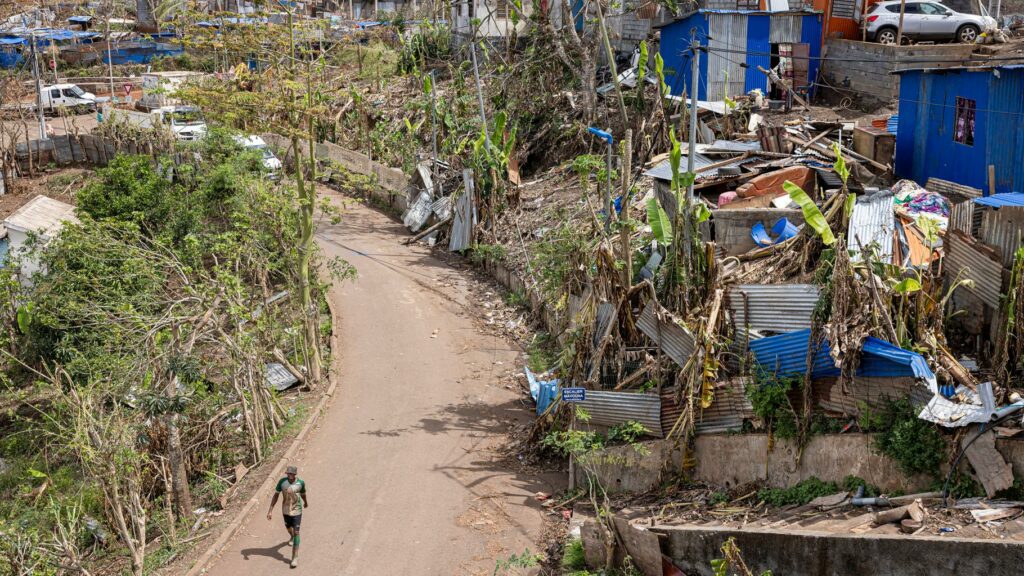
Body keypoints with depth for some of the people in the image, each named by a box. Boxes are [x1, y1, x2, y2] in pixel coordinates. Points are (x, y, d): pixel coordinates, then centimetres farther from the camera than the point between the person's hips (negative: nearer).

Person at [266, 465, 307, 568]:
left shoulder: (301, 483, -18)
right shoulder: (282, 482, -19)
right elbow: (276, 495, -10)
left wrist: (306, 503, 23)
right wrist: (270, 510, -12)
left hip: (297, 511, -2)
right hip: (286, 510, 2)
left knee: (296, 532, -7)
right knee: (288, 528, 26)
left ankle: (295, 557, -3)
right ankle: (291, 537, 63)